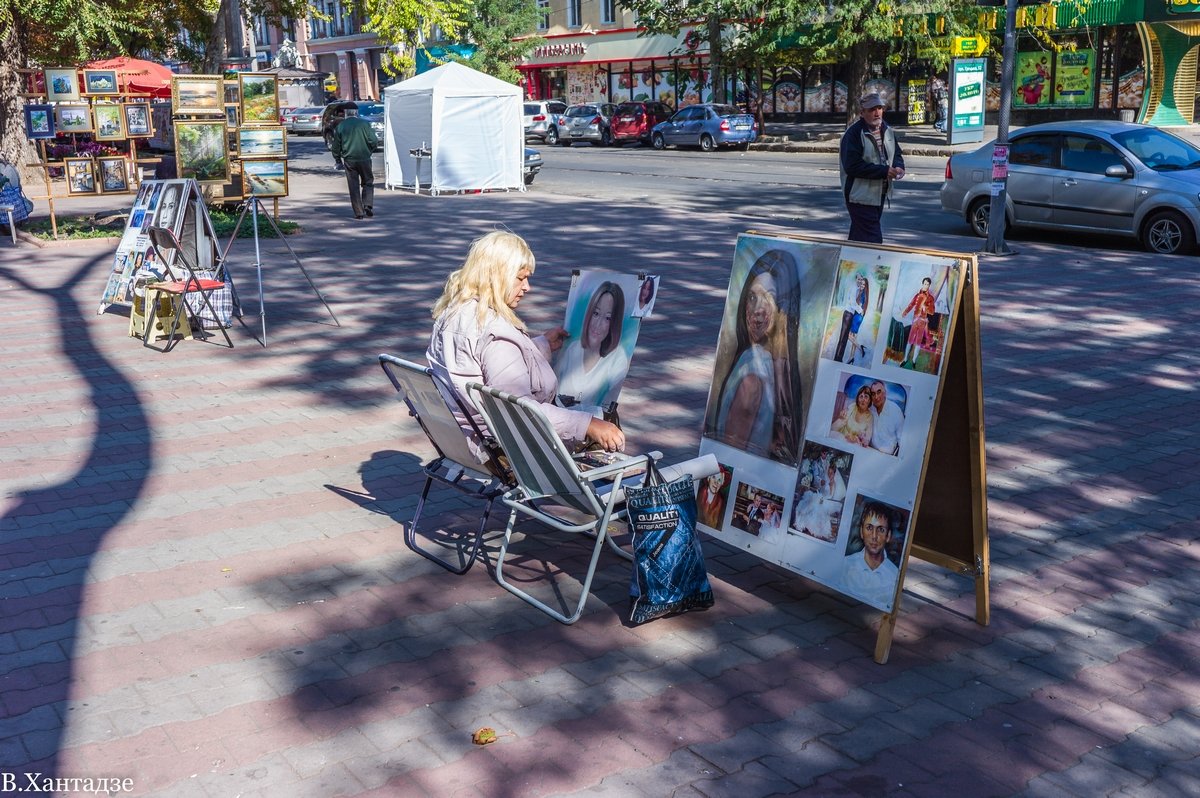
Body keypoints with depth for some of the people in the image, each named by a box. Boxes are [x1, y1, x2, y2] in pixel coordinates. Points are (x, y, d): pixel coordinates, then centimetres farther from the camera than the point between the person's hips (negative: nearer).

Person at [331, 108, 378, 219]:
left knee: (353, 186, 5)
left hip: (349, 160, 1)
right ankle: (368, 205, -2)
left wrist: (338, 161, 17)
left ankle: (359, 212, 3)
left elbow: (336, 146, 6)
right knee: (368, 182, 14)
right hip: (364, 159, -1)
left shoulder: (340, 126, 2)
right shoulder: (364, 123, -4)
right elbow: (374, 142, -6)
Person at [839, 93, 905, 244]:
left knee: (857, 236, 17)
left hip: (880, 194, 8)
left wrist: (898, 167, -4)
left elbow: (896, 153, 22)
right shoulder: (854, 133, -15)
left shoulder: (887, 130, 10)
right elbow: (852, 166, -22)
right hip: (861, 196, -8)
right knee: (872, 241, -10)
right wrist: (884, 171, -23)